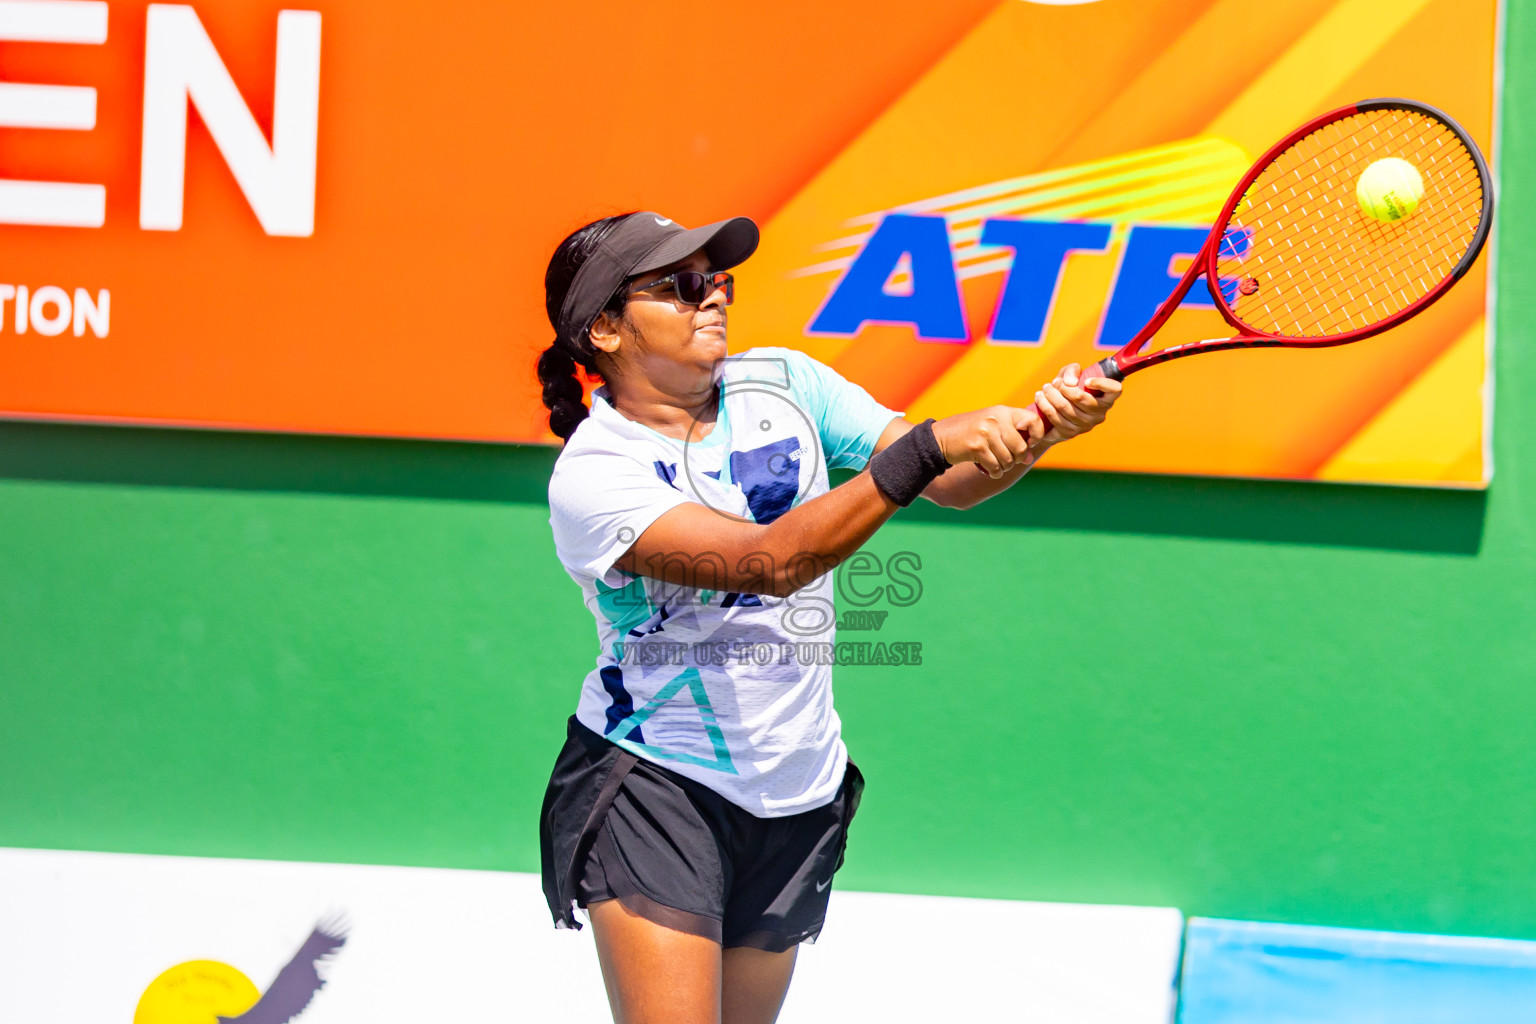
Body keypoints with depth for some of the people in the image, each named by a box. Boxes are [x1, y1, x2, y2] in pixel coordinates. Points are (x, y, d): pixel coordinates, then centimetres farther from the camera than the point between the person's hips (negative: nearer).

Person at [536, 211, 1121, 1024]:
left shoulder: (783, 383, 0)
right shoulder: (593, 474, -19)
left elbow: (954, 484, -3)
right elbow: (769, 562, -31)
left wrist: (1038, 431, -25)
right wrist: (930, 445, -37)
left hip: (797, 797, 6)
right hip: (650, 787, -6)